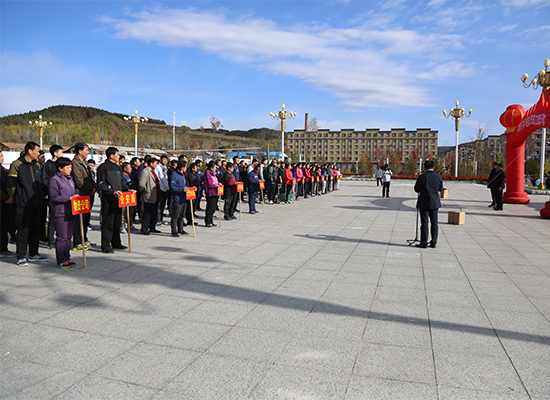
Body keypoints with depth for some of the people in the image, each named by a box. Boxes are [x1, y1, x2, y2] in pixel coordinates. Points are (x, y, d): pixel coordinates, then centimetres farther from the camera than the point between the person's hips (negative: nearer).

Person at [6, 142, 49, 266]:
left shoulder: (36, 166, 16)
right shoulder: (16, 165, -7)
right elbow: (11, 184, -5)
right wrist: (11, 198, 3)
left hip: (36, 204, 7)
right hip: (23, 205, -7)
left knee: (35, 230, 11)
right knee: (23, 230, -3)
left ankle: (33, 254, 21)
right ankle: (21, 257, 6)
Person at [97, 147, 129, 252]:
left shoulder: (118, 167, 17)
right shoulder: (103, 167, -6)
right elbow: (100, 184, -12)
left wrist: (127, 189, 6)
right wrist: (112, 192, -20)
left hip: (118, 199, 7)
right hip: (108, 199, -7)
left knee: (117, 222, 12)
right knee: (108, 223, -5)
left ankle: (116, 243, 23)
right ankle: (106, 246, 2)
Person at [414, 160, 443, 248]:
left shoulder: (422, 177, -13)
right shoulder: (438, 177, -1)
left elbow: (416, 189, -6)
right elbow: (440, 189, 12)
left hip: (424, 203, -4)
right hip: (435, 203, 4)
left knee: (424, 223, 1)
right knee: (434, 223, 10)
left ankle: (424, 243, 5)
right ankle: (433, 242, 14)